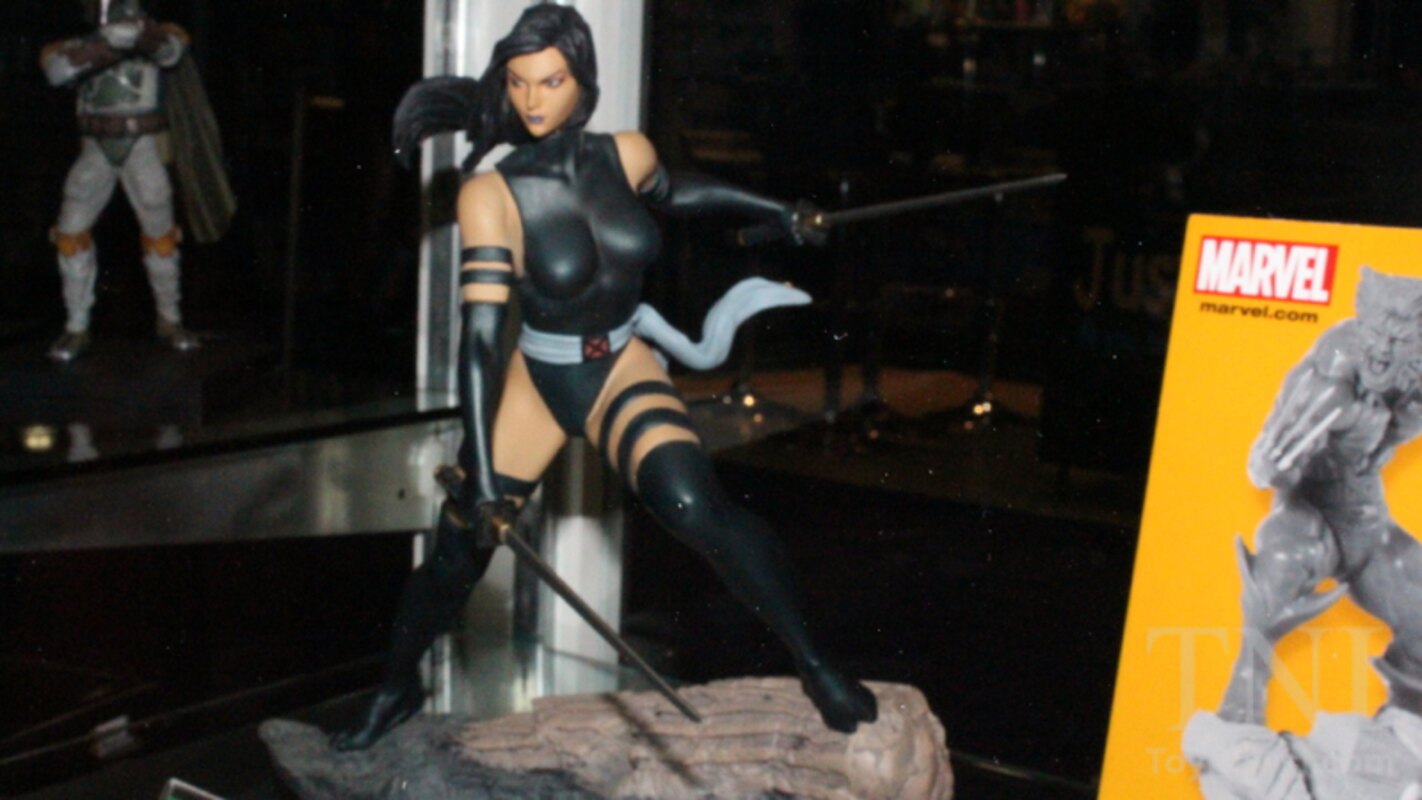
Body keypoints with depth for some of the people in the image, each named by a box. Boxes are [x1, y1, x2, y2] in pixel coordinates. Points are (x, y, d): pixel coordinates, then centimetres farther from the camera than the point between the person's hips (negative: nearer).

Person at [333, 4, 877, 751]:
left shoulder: (625, 157, -11)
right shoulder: (492, 194, -21)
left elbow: (675, 192, 16)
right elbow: (480, 336, -24)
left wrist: (779, 211, 25)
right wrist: (480, 479, -27)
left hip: (622, 366, 1)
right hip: (535, 378, -1)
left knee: (696, 506, -23)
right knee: (462, 546, 3)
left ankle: (815, 665, -9)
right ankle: (397, 686, 30)